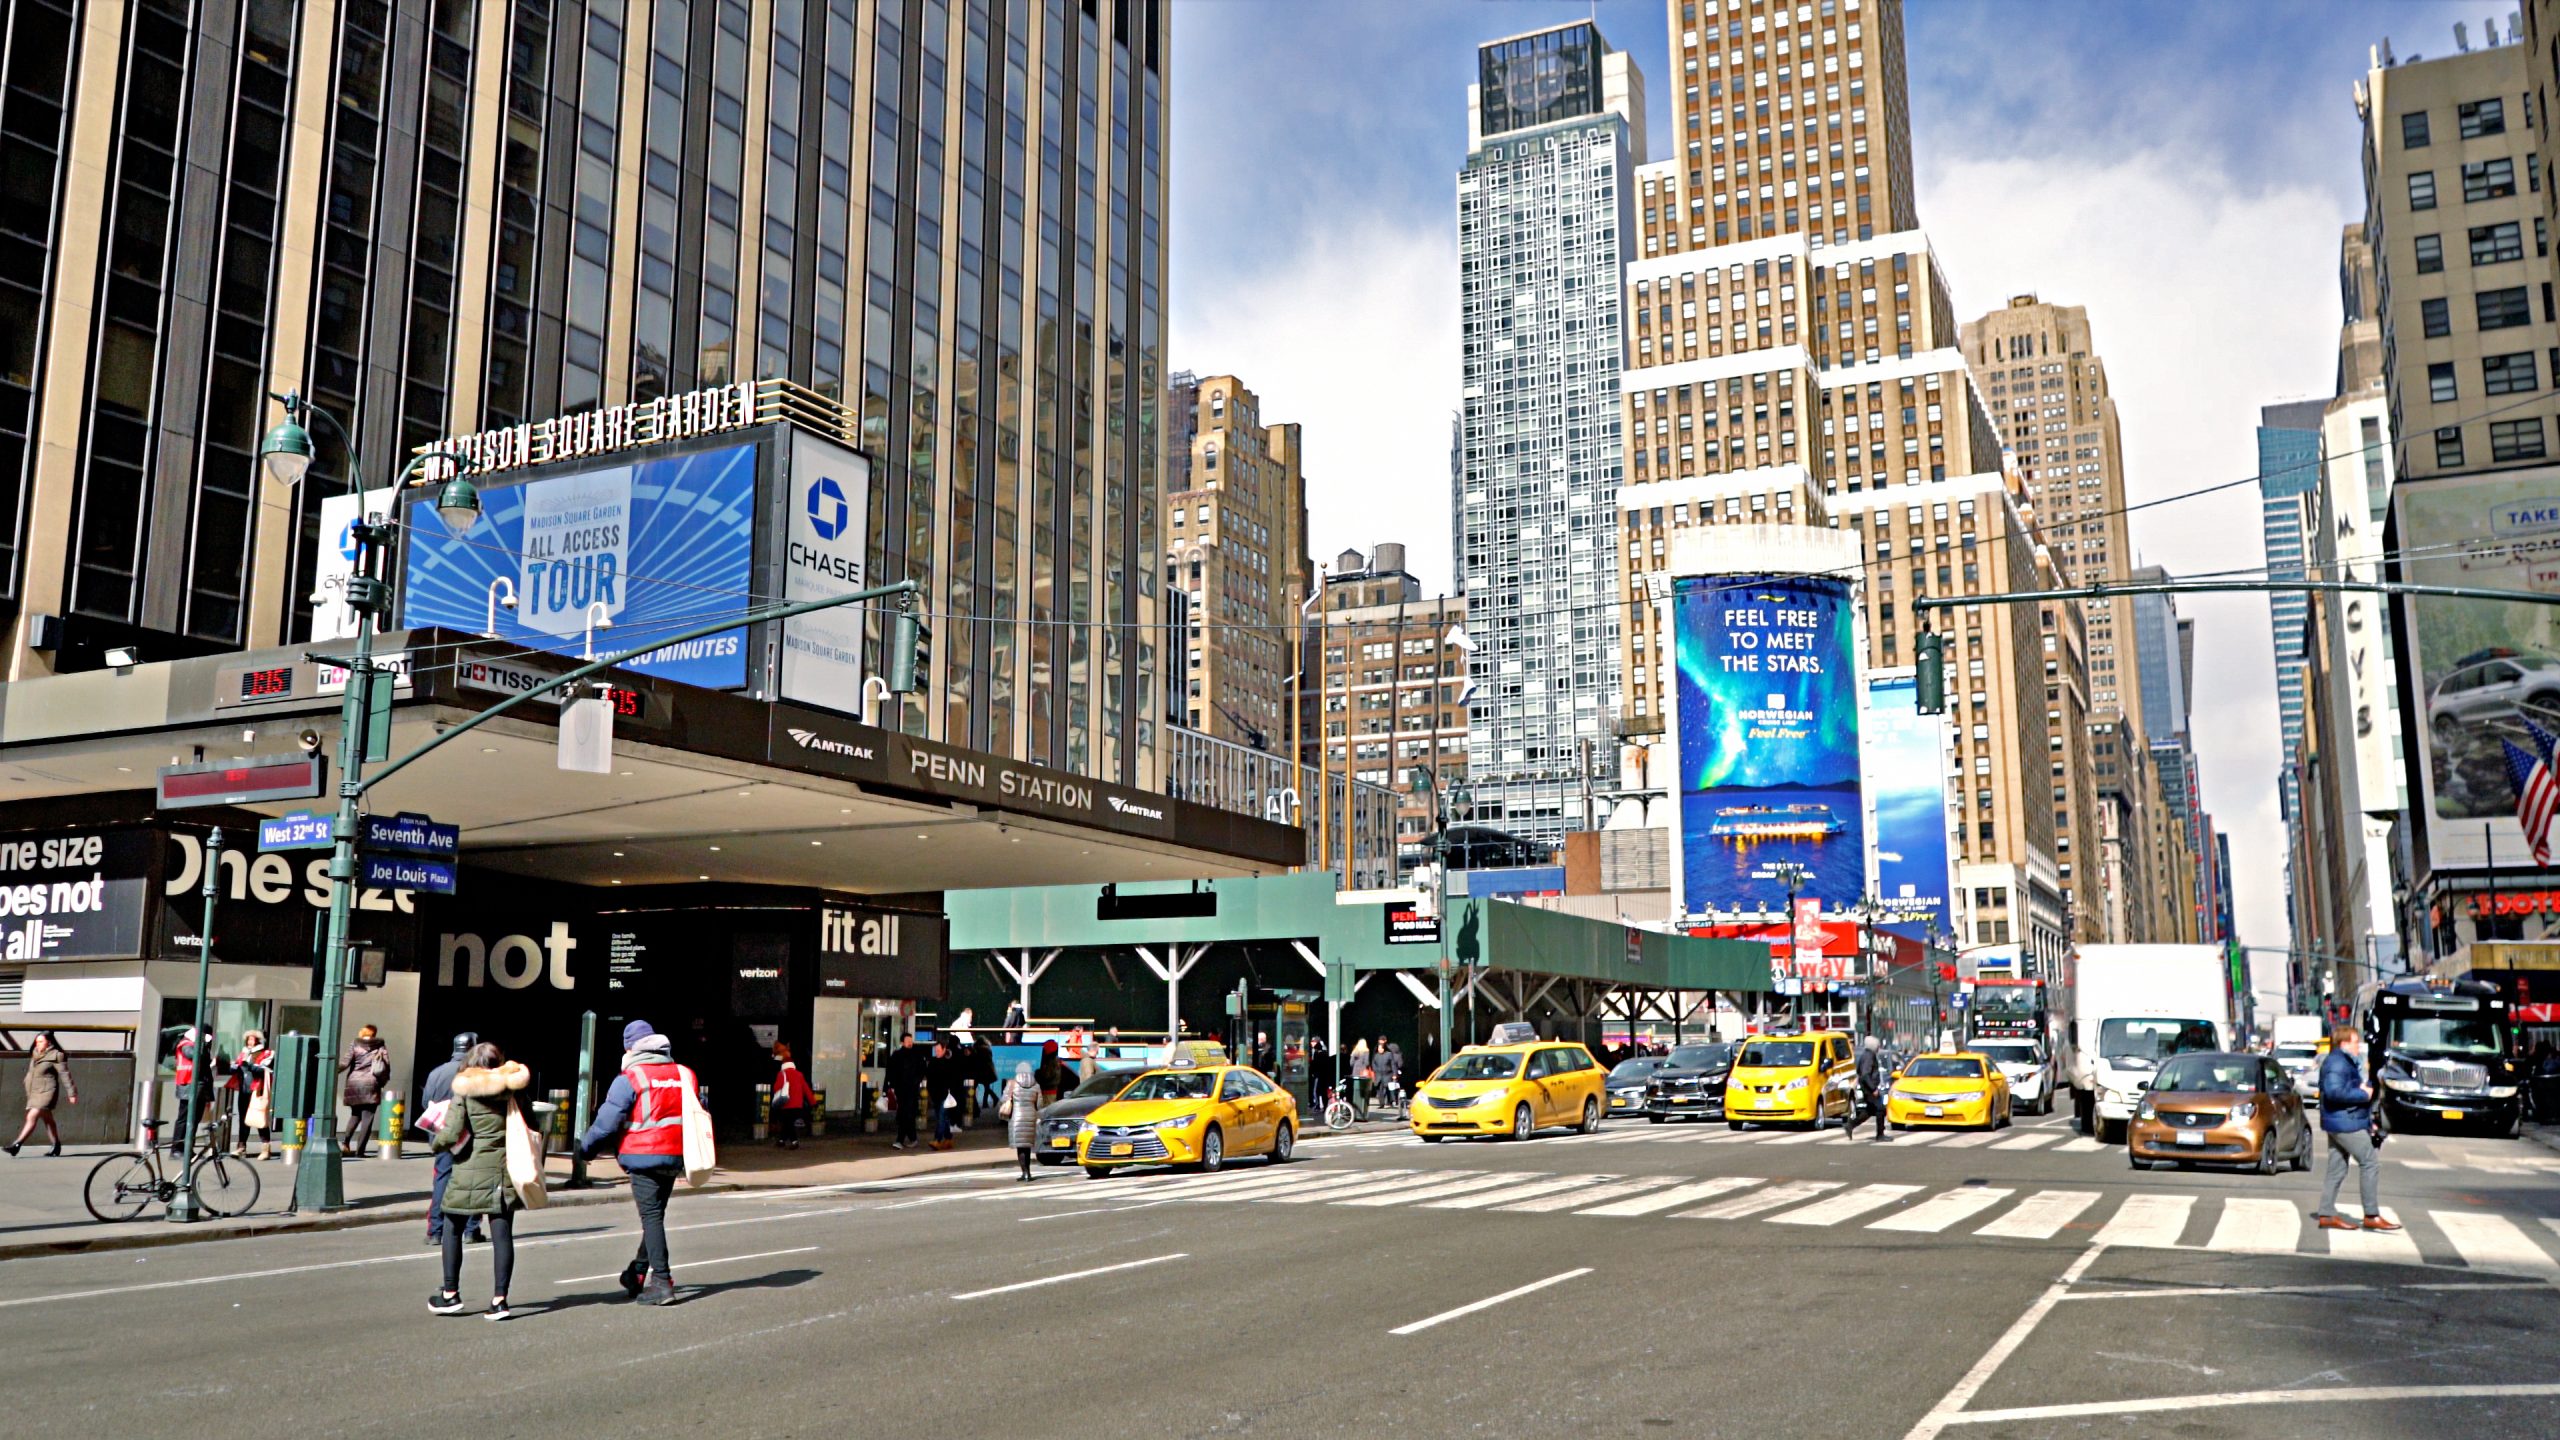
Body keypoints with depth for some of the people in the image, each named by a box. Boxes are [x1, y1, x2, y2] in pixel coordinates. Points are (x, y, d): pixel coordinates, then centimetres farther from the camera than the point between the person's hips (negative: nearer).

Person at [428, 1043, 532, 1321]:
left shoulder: (463, 1090, -5)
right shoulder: (511, 1090, 4)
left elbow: (452, 1134, -11)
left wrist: (436, 1142, 8)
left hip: (471, 1168, -3)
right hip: (505, 1168, 3)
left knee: (453, 1229, 14)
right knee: (502, 1233, 3)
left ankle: (451, 1294, 18)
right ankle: (499, 1299, 2)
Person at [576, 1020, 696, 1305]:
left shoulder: (630, 1079, -8)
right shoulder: (684, 1075, 9)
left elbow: (607, 1122, -9)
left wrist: (585, 1148, 6)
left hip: (643, 1156, -6)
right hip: (675, 1157, 6)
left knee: (651, 1217, -4)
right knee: (655, 1215, 17)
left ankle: (662, 1282, -9)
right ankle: (638, 1273, 29)